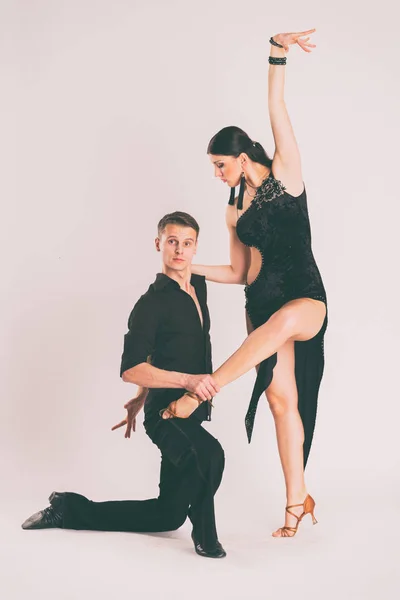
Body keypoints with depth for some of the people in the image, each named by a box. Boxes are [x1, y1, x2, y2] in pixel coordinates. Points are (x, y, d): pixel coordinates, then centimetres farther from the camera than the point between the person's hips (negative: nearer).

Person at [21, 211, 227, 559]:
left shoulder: (199, 287, 10)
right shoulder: (152, 302, -14)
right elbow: (130, 370, -23)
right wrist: (187, 380, -32)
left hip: (191, 416, 9)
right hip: (167, 415, -9)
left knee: (168, 515, 14)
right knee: (208, 453, -40)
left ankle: (69, 509, 25)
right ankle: (205, 535, -15)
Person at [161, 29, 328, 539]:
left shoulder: (285, 173, 2)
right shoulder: (234, 211, 15)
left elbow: (277, 111, -8)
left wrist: (277, 54, -14)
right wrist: (186, 266, 15)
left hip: (306, 297, -5)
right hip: (260, 300, 5)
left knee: (282, 320, -41)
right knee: (280, 397, -5)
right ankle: (297, 501, 2)